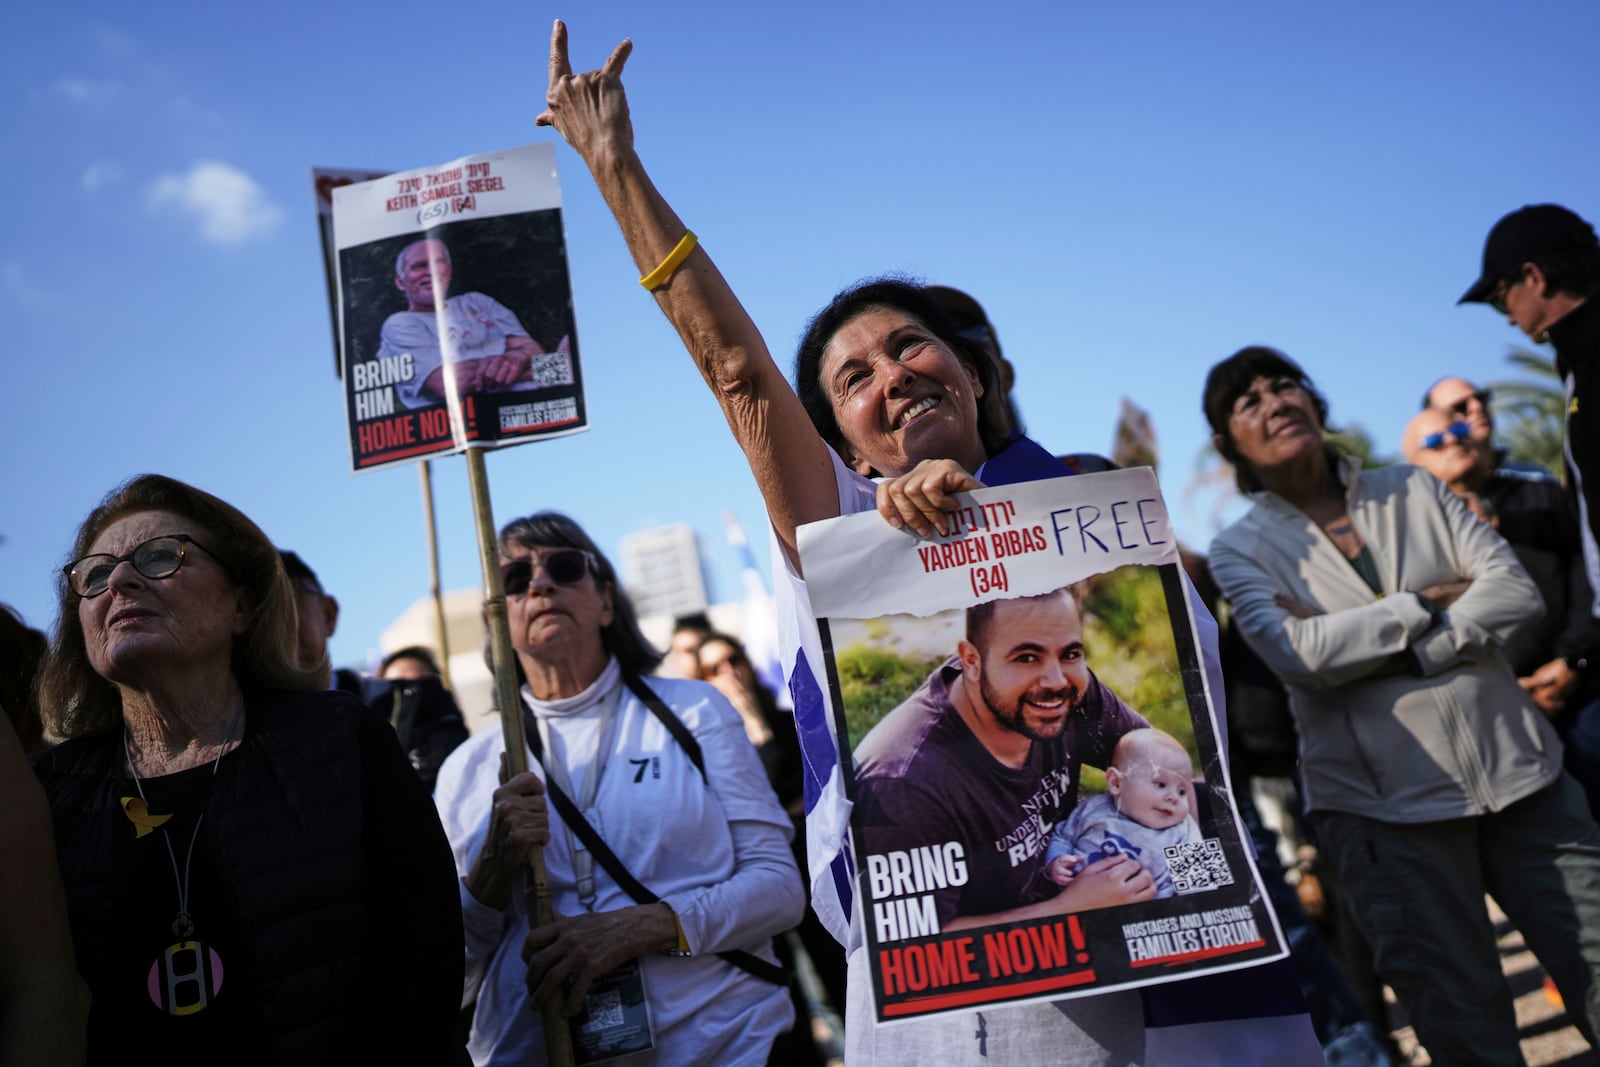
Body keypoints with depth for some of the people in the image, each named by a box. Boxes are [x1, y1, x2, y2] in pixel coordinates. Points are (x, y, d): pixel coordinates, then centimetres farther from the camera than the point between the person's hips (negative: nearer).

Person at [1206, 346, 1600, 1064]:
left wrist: (1406, 652, -14)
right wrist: (1426, 603, -9)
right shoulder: (1240, 550, 1)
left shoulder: (1414, 491, 10)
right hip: (1385, 803, -3)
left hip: (1515, 769, 3)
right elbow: (1297, 654, -16)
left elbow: (1516, 589, 0)